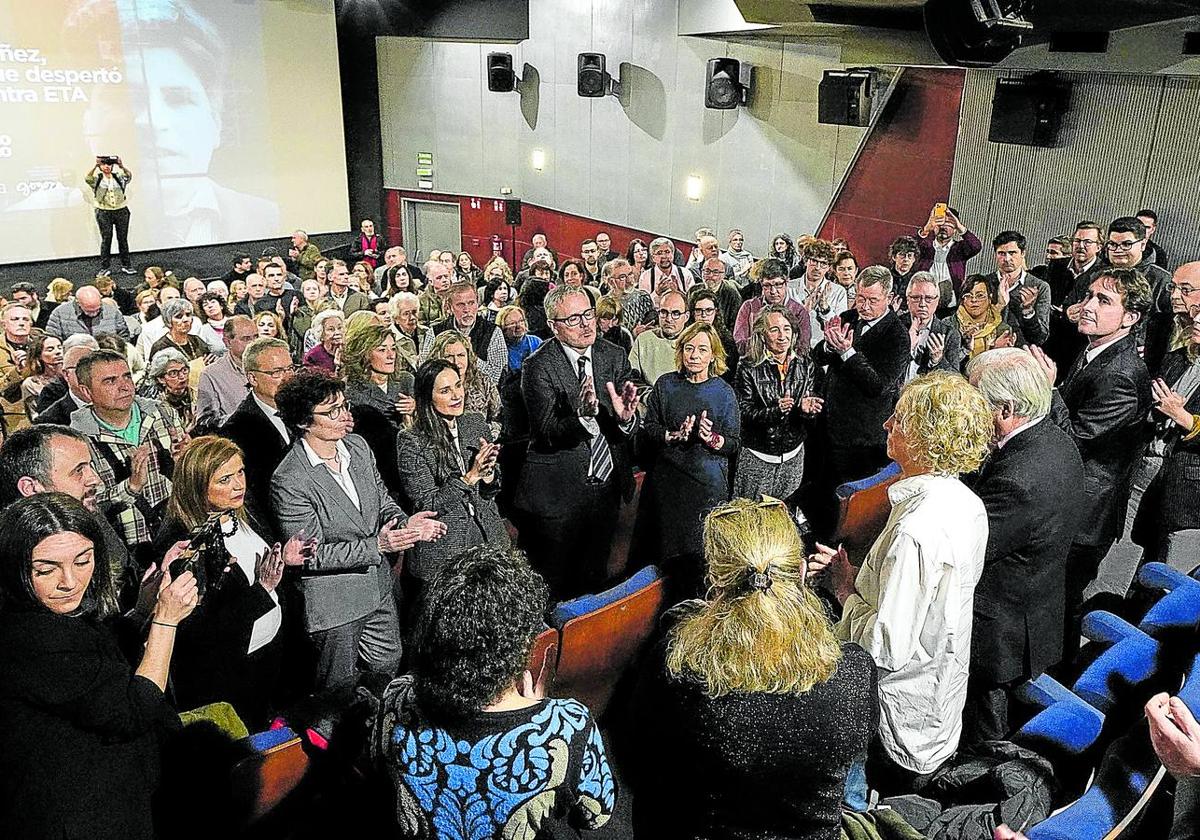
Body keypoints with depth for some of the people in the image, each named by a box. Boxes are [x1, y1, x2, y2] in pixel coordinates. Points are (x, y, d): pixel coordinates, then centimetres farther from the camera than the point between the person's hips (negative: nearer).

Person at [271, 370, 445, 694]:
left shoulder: (358, 446, -3)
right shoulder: (289, 481, -25)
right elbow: (311, 555, -21)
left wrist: (404, 522, -12)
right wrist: (375, 546, -28)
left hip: (378, 587, 7)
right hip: (334, 602, -7)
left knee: (389, 669, 24)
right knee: (339, 688, 15)